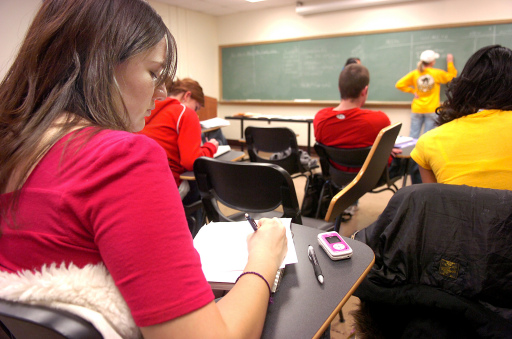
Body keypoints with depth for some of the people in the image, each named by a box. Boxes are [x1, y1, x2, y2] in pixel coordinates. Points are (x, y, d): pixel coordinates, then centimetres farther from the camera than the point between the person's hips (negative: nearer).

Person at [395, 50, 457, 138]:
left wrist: (413, 91, 5)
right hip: (432, 110, -2)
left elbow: (399, 84, -3)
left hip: (417, 109, 2)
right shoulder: (437, 73, -3)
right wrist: (450, 62, 25)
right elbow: (452, 76, 13)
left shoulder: (414, 73, 1)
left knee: (413, 137, 2)